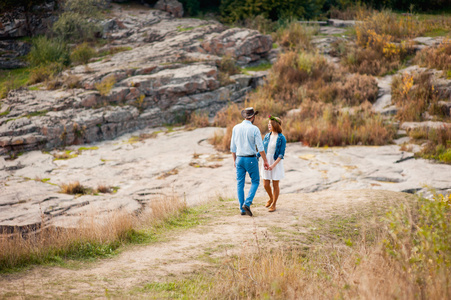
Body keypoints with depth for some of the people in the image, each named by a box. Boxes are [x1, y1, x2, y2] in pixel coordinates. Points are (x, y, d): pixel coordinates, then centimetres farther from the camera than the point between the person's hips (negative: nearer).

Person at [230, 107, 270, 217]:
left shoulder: (236, 128, 2)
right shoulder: (254, 129, -10)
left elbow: (233, 147, 7)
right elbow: (260, 148, -12)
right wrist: (265, 161, -4)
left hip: (239, 159, 4)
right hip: (251, 159, -4)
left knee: (240, 183, 8)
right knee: (255, 181, 10)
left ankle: (242, 209, 8)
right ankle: (247, 203, -7)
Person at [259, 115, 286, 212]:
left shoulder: (282, 138, -11)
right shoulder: (267, 136, 4)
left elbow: (281, 154, -14)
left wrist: (273, 165, -23)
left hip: (276, 163, -4)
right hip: (266, 162, 5)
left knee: (275, 185, 4)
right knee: (266, 184, 7)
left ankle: (274, 204, 18)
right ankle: (271, 198, 36)